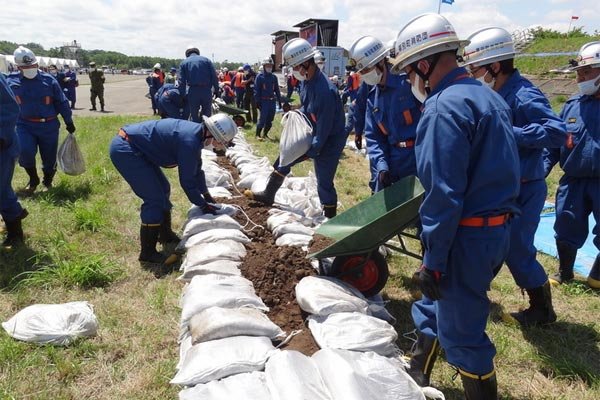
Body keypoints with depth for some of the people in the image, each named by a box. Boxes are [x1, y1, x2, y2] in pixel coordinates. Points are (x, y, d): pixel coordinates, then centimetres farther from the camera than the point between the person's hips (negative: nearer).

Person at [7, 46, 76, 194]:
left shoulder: (48, 80, -3)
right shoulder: (11, 81, -1)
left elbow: (62, 102, 4)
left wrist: (69, 122, 5)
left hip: (49, 126, 0)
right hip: (25, 125, 0)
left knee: (49, 158, 6)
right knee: (25, 152, -20)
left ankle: (48, 182, 34)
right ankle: (33, 180, 7)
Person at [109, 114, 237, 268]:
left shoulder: (195, 131, 4)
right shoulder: (189, 141, -26)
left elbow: (196, 169, 17)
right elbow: (187, 180, -19)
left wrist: (207, 195, 22)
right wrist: (203, 205, -6)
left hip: (134, 148, 10)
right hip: (124, 150, -10)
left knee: (162, 189, 17)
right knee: (154, 198, -10)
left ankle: (165, 235, 33)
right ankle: (147, 254, 0)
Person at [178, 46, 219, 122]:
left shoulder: (184, 62, 11)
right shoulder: (206, 60, 11)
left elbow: (181, 81, 5)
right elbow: (214, 77, 3)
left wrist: (183, 96, 7)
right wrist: (216, 90, 4)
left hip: (193, 91, 0)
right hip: (206, 90, 1)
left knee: (194, 116, 7)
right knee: (207, 115, 8)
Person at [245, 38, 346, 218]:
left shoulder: (325, 91, -31)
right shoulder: (307, 81, -3)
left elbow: (324, 128, -27)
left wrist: (311, 151, -19)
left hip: (328, 142, -9)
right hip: (312, 136, 9)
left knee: (324, 183, -2)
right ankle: (267, 195, 34)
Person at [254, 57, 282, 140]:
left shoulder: (274, 77, 12)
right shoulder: (260, 76, -2)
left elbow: (277, 90, 16)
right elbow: (256, 90, -5)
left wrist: (279, 101, 12)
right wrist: (257, 101, -12)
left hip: (272, 101, 5)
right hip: (264, 101, -5)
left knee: (270, 120, 7)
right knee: (262, 119, -8)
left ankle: (265, 134, 20)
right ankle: (258, 134, 4)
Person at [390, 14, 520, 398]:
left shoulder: (444, 109, -20)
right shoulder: (489, 96, 11)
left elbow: (444, 195, -24)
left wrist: (433, 259, -16)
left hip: (467, 236, -10)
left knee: (461, 331, 7)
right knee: (435, 303, 24)